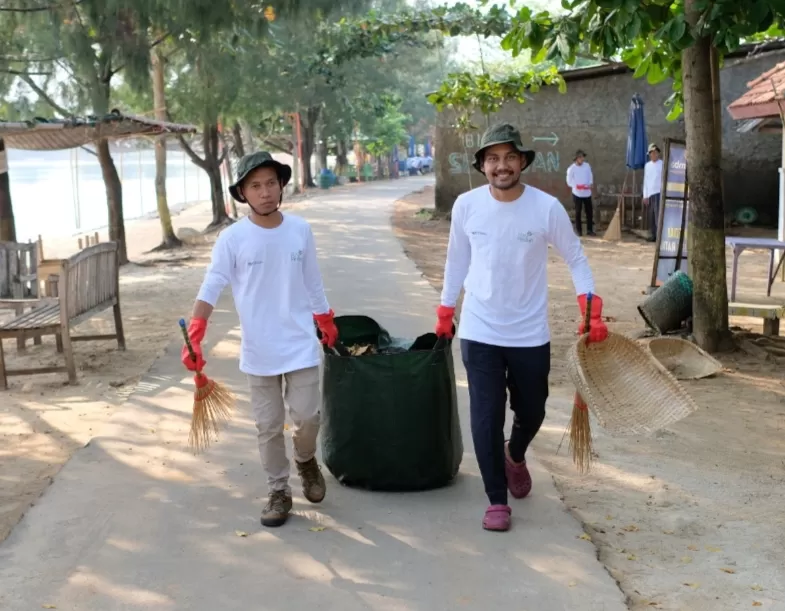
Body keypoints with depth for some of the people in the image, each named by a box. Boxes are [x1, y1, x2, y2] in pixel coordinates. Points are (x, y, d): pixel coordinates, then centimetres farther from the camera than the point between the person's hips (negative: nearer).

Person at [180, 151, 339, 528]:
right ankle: (278, 492, 25)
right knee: (268, 427, 8)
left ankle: (306, 461, 33)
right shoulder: (232, 238, -9)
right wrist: (193, 339, -25)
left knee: (308, 416, 0)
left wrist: (328, 326, 16)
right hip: (258, 351, -1)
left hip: (301, 346, 1)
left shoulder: (301, 230, -2)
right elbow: (210, 290, -13)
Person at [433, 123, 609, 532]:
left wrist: (592, 313, -12)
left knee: (531, 413, 15)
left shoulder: (547, 207, -12)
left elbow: (575, 259, -2)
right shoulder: (466, 206, -7)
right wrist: (444, 314, 12)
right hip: (478, 332, 0)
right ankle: (497, 500, 14)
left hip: (530, 335, 0)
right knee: (486, 419, -2)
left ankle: (515, 456, 49)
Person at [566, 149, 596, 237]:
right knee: (578, 212, 4)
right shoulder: (571, 168, -8)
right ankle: (579, 230, 13)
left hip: (587, 193, 3)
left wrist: (591, 184, -8)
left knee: (589, 211, 4)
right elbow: (569, 182, -6)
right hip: (577, 193, -3)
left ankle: (589, 230, 13)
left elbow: (590, 176, 11)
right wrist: (576, 186, -21)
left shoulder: (587, 166, 3)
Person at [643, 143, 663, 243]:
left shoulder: (662, 164, 0)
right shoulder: (647, 165, 15)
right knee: (651, 216, 8)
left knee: (658, 214, -14)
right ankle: (653, 235, 16)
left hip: (659, 193, -5)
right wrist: (645, 195, 10)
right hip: (649, 194, 5)